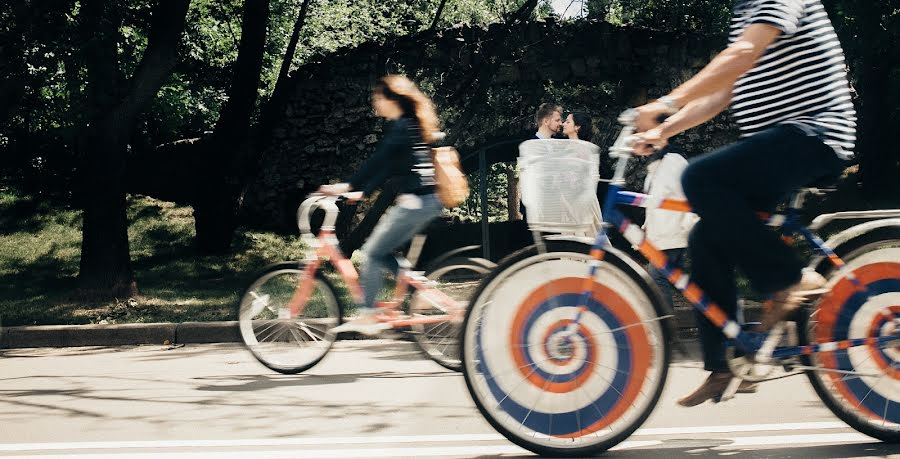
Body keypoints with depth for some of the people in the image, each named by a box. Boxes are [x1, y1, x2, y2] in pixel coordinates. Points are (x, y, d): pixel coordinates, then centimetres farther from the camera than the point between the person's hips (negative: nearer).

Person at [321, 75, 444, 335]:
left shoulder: (399, 127, -11)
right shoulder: (411, 125, 19)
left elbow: (377, 162, -19)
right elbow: (387, 167, 22)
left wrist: (347, 187, -19)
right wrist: (362, 192, 20)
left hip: (415, 202, -10)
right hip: (428, 201, 10)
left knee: (373, 253, -4)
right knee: (382, 253, 16)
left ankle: (367, 317, -2)